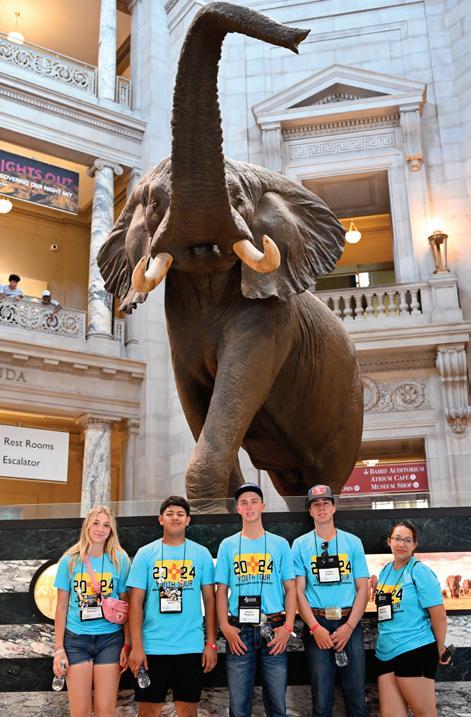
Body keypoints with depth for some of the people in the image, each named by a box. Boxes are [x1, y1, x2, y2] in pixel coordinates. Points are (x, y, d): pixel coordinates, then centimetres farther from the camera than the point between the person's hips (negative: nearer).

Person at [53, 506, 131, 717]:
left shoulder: (120, 559, 0)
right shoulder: (69, 560, 1)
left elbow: (126, 605, 3)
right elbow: (62, 607, 4)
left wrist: (127, 645, -1)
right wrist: (59, 648, 1)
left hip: (110, 638, 0)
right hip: (76, 639, 0)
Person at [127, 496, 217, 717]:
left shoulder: (201, 554, 3)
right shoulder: (145, 554, 1)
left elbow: (209, 600, 5)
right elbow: (136, 603, -1)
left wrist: (211, 643, 1)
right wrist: (136, 646, -7)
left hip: (191, 647, 1)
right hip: (152, 646, 0)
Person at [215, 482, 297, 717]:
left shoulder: (280, 544, 6)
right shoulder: (228, 545, 8)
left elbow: (290, 589, 6)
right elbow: (222, 590, 8)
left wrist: (287, 627, -4)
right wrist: (226, 627, -4)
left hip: (273, 630, 0)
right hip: (239, 631, 0)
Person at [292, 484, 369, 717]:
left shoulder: (353, 542, 8)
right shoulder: (301, 545, 6)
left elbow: (362, 588, 4)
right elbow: (299, 590, 2)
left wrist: (349, 626, -7)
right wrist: (315, 628, -10)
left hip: (349, 623, 1)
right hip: (317, 624, -1)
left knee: (357, 698, 4)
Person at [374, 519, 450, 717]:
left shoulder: (419, 571, -9)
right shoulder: (385, 572, 12)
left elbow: (439, 614, -10)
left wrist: (440, 649, -4)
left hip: (415, 652, -7)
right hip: (385, 654, 7)